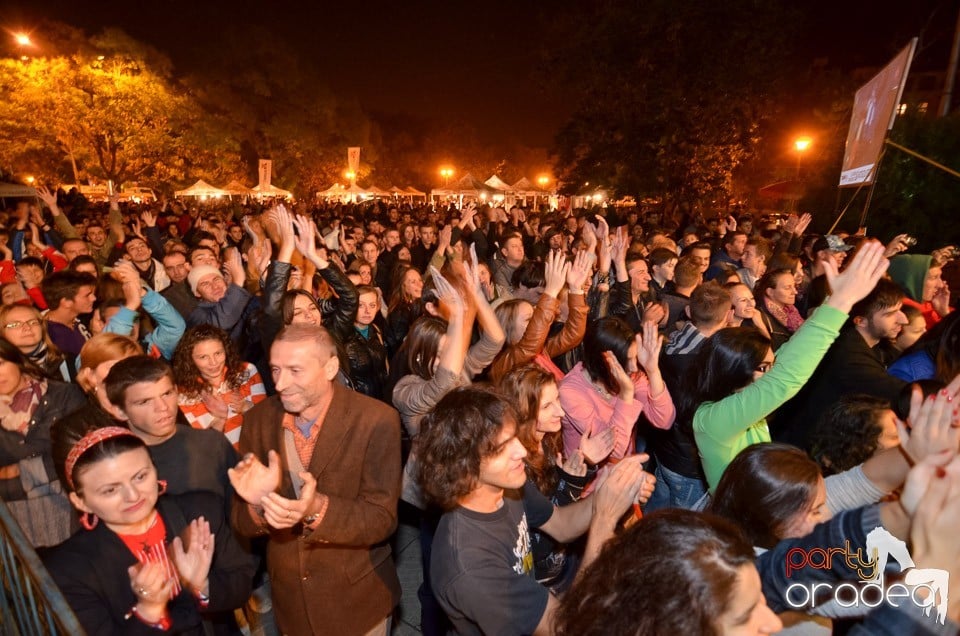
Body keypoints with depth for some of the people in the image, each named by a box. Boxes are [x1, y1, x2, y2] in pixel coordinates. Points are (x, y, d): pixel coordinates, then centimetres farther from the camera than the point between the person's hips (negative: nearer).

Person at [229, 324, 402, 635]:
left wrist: (317, 508, -37)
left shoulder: (377, 420, -22)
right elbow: (242, 523, -5)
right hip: (289, 596, 4)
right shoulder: (258, 419, -9)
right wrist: (258, 502, -28)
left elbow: (382, 519, -20)